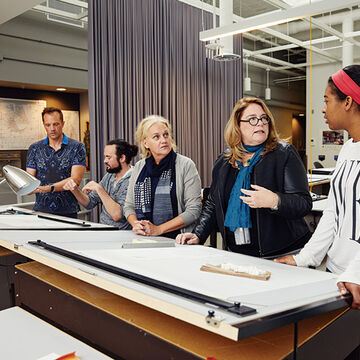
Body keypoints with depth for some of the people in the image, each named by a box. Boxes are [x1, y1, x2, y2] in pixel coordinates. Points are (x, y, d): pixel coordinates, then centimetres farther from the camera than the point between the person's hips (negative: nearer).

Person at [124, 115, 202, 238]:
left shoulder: (186, 165, -4)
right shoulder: (139, 167, 9)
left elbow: (194, 210, -10)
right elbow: (129, 206, 15)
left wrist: (158, 229, -14)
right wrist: (136, 225, -6)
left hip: (176, 239, -1)